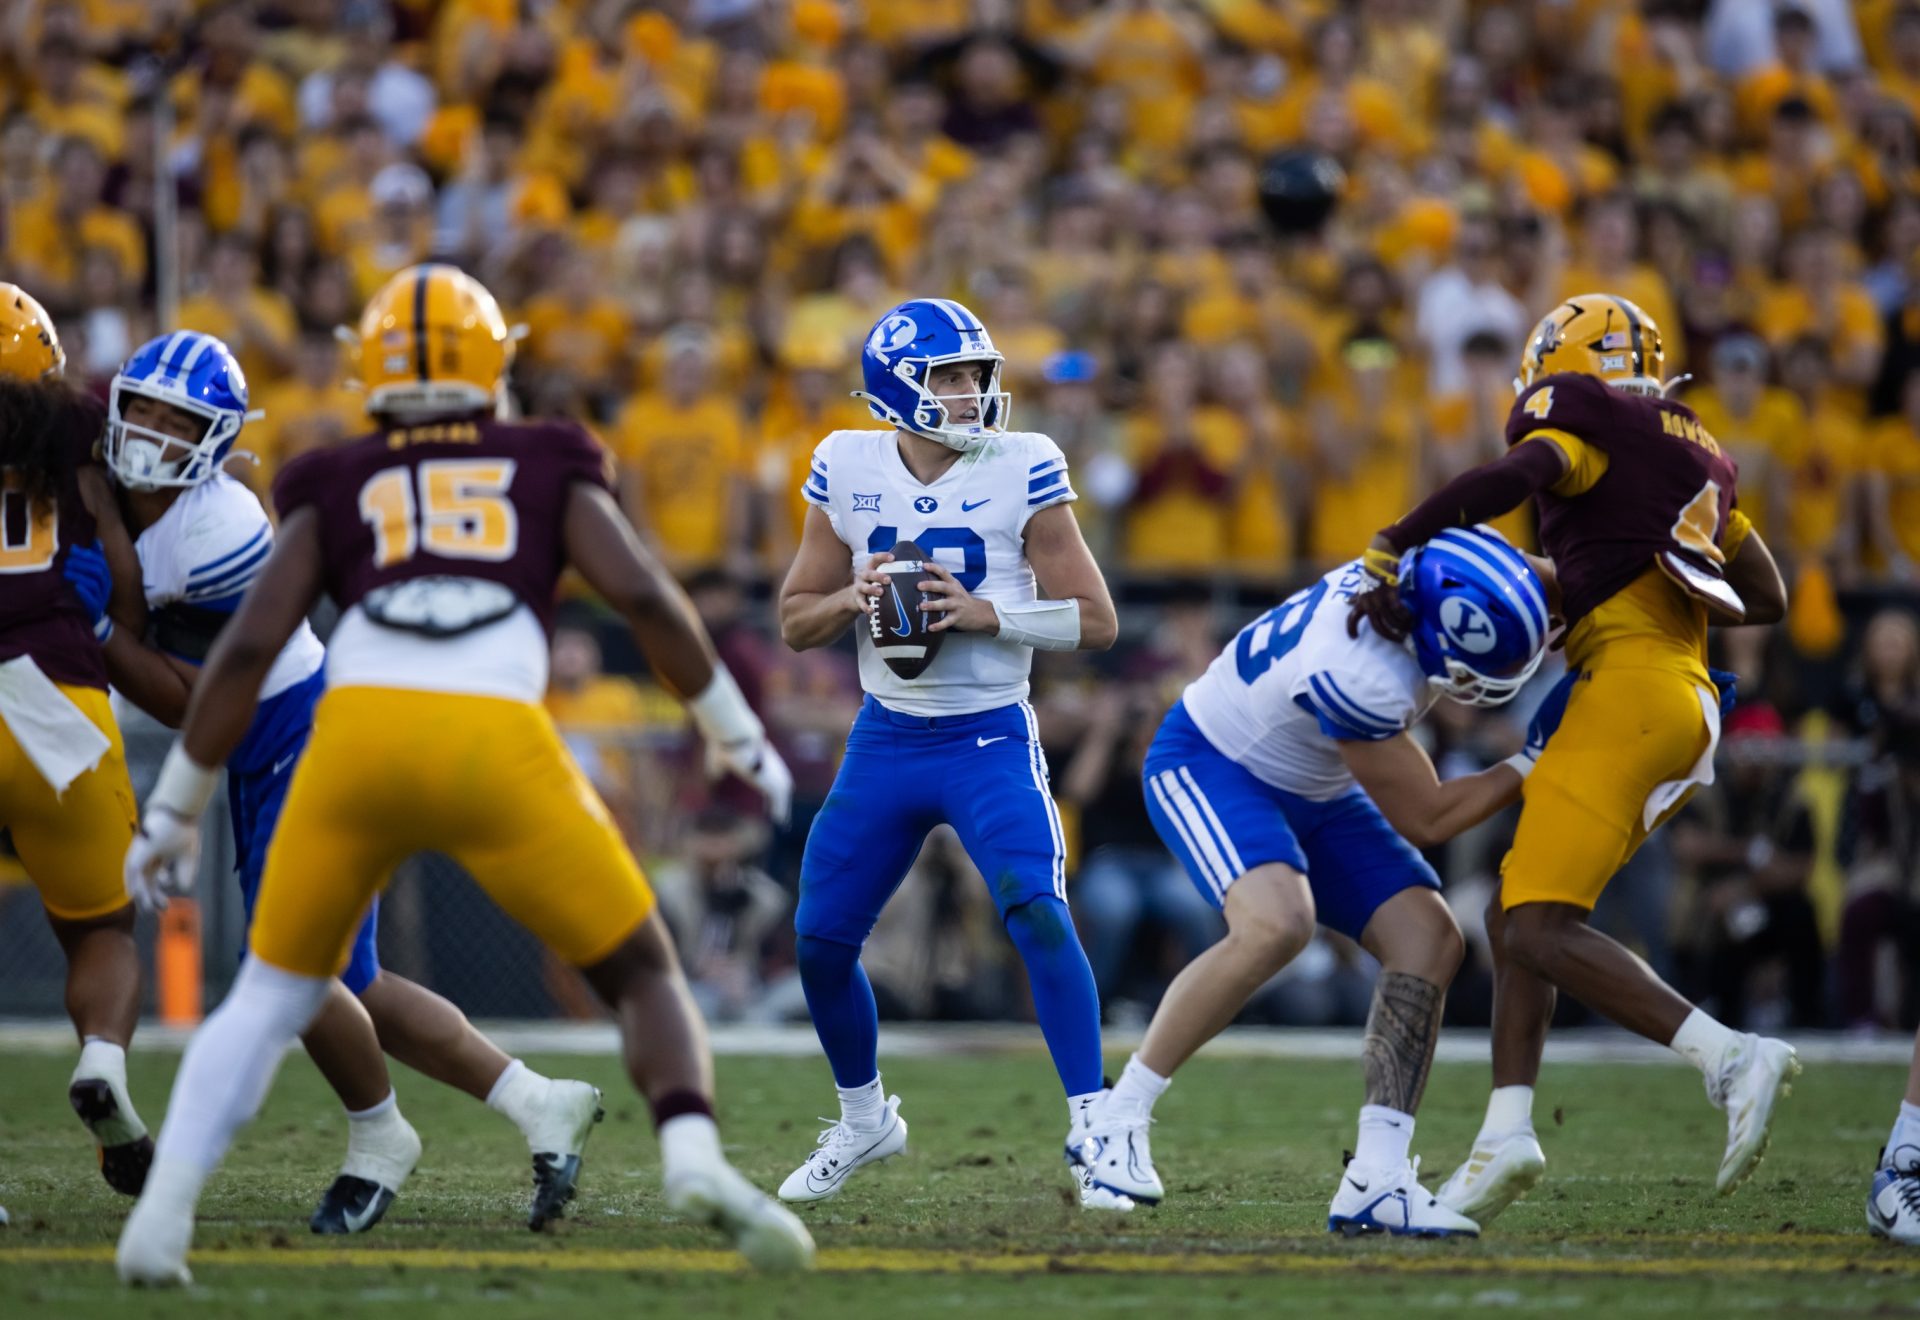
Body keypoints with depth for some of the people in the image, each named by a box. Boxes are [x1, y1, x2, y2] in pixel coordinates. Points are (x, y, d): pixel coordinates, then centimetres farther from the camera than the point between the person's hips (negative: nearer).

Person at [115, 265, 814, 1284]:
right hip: (497, 749, -1)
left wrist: (174, 810, 20)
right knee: (641, 974, 15)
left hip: (356, 739, 1)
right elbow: (643, 597, 9)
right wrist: (736, 734, 21)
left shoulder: (336, 491, 24)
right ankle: (694, 1156, -14)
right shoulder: (550, 471, 24)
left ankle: (162, 1212, 3)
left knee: (272, 998, 22)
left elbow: (248, 647, 14)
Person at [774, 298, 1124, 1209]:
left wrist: (983, 612, -22)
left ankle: (1092, 1132, -17)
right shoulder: (847, 470, -2)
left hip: (990, 740, -4)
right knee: (820, 941, 7)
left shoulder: (1022, 469, -10)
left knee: (1038, 917, -23)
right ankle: (864, 1118, 32)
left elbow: (1094, 621, -10)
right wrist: (853, 598, -15)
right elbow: (796, 623, 6)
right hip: (886, 741, 4)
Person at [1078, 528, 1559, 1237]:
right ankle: (1118, 1117, -19)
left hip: (1311, 790, 9)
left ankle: (1375, 1179, -10)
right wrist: (1533, 762, -17)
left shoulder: (1428, 568, -18)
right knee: (1276, 924, -34)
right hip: (1209, 762, -9)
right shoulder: (1358, 674, -39)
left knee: (1429, 940, -7)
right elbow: (1424, 819, -23)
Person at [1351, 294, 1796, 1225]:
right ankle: (1506, 1132, 2)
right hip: (1690, 704, 9)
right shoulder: (1695, 451, 26)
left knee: (1540, 932, -15)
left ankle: (1729, 1058, -24)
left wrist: (1392, 552, -16)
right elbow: (1767, 597, 33)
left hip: (1629, 688, -9)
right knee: (1514, 918, 12)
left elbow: (1511, 475, -21)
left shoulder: (1588, 423, 1)